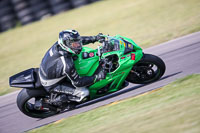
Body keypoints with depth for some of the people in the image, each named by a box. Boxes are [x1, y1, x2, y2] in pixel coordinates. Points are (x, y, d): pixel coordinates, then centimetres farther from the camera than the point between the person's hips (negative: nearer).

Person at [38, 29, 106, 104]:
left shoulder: (59, 44, -17)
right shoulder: (67, 64, -36)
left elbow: (79, 40, 2)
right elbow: (77, 82, -24)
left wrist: (95, 38, -2)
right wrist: (97, 77, -25)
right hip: (52, 86, -8)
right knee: (84, 93, -15)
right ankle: (61, 99, 0)